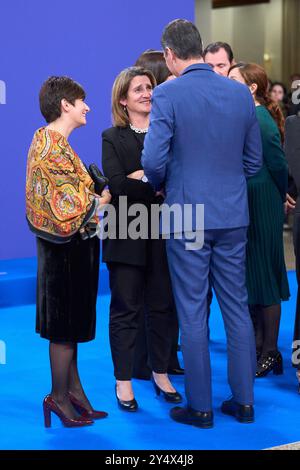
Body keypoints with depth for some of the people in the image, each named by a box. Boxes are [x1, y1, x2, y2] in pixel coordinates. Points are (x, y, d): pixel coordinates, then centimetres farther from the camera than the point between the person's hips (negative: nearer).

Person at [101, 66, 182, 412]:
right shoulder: (112, 138, 1)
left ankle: (160, 373, 23)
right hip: (127, 236, -2)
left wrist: (143, 176, -13)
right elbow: (117, 185, -13)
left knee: (161, 306, 9)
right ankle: (123, 381, 12)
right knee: (125, 309, 2)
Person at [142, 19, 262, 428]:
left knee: (193, 314, 4)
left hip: (188, 216, -4)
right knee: (237, 307, 12)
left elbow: (154, 160, -16)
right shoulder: (241, 93, 4)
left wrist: (162, 184, 5)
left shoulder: (168, 94, -11)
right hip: (233, 215, 4)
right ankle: (243, 401, 18)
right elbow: (254, 160, 9)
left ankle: (200, 406, 11)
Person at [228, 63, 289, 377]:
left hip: (261, 211, -8)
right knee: (250, 279, 14)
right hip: (244, 210, 8)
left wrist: (279, 198, 1)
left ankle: (270, 352, 11)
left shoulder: (261, 122, -17)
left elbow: (278, 167, -12)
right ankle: (258, 343, 26)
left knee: (264, 280, 1)